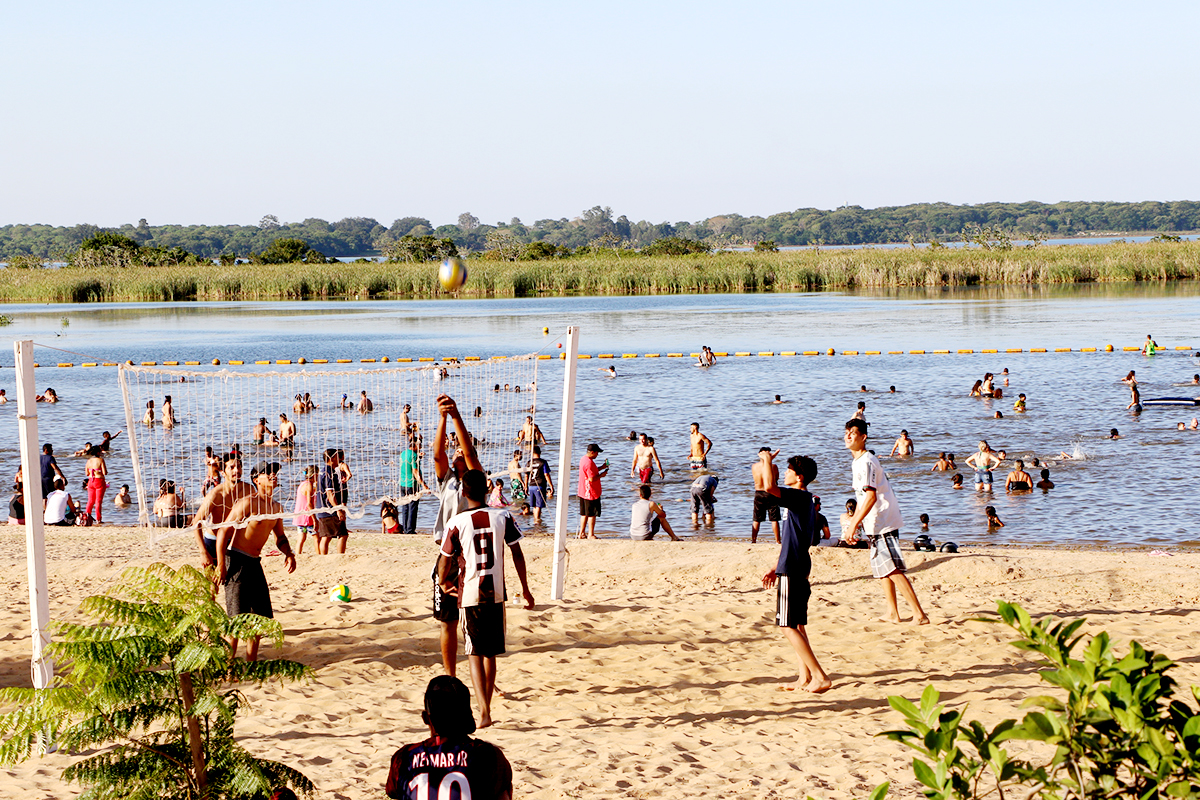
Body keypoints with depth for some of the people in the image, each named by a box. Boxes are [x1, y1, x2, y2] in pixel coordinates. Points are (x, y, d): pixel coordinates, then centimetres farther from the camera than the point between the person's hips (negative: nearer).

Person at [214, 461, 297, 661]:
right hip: (236, 560, -8)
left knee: (262, 615, 9)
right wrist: (221, 565, -18)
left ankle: (250, 663, 20)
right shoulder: (247, 503, -13)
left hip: (255, 563, 8)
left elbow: (279, 536, 25)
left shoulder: (276, 508, 10)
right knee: (237, 618, -10)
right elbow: (223, 532, -13)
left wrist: (289, 554, 4)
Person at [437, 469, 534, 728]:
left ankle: (484, 712, -15)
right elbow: (517, 555, 1)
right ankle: (486, 707, 25)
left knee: (475, 653, 1)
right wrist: (525, 589, 11)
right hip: (496, 592, 2)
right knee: (491, 653, 16)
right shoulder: (502, 517, -1)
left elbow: (445, 560, 0)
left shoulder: (456, 523, -7)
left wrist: (444, 583, 21)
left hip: (470, 594, -2)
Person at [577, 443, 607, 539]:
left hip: (583, 492, 10)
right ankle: (591, 534, 5)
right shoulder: (589, 462, -22)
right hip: (591, 493, -10)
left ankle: (582, 533, 20)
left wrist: (602, 467, 15)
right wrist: (601, 475, -10)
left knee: (584, 514, 15)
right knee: (592, 514, 0)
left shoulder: (584, 459, 10)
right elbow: (592, 479, -25)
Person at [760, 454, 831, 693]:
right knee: (797, 625, 15)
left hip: (791, 572, -10)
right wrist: (776, 569, 24)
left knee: (789, 627, -9)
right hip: (798, 570, 10)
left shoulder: (799, 497, -15)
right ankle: (805, 677, 17)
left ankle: (820, 676, -12)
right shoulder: (803, 500, 16)